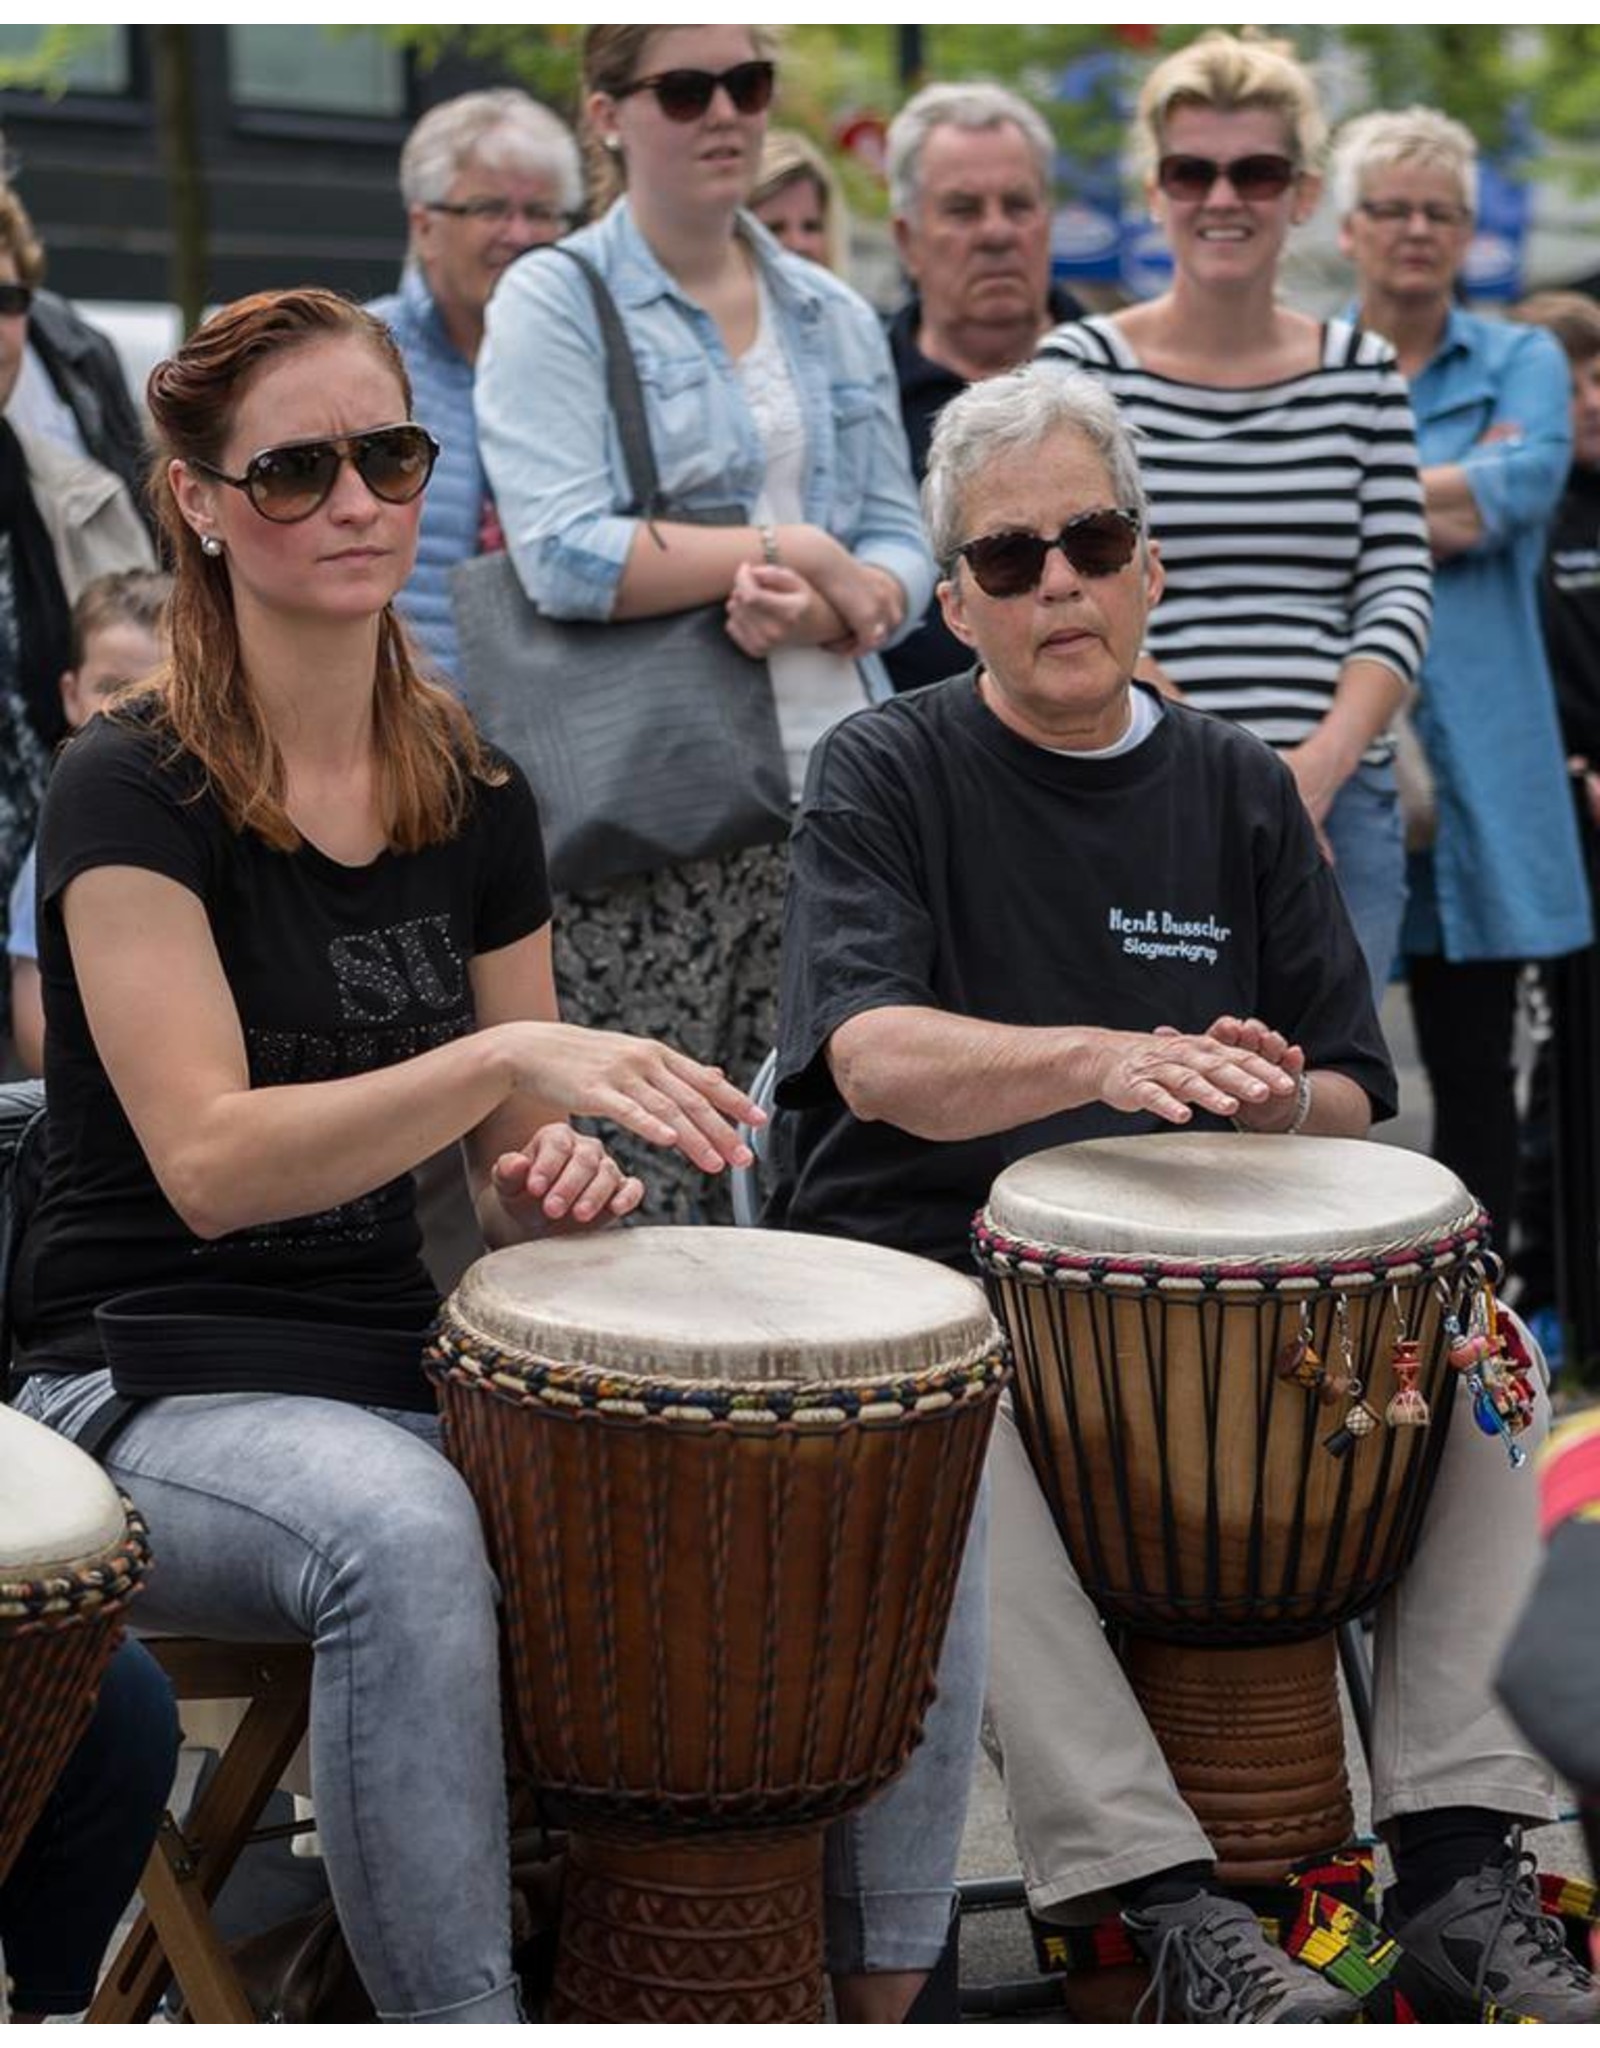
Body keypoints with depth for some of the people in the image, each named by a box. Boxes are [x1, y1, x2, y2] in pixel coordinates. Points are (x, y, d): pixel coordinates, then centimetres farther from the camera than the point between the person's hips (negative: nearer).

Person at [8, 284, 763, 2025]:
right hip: (150, 1390, -6)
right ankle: (461, 2023, -28)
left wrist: (550, 1174, -8)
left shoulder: (476, 802, 9)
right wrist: (508, 1054, -29)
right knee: (401, 1528, -38)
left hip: (395, 1367, 6)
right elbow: (210, 1162, -20)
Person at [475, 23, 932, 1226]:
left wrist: (822, 611, -10)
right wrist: (792, 551, -9)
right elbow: (563, 556, -13)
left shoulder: (834, 318, 16)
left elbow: (903, 556, 12)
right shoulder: (556, 304, 0)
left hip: (830, 795, 5)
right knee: (644, 1205, -5)